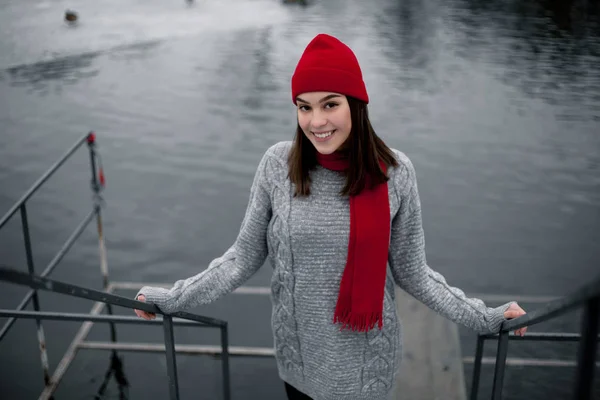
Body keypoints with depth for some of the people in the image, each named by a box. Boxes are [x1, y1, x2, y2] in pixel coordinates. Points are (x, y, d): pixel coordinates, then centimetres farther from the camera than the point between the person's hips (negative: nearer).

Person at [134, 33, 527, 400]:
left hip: (367, 359, -1)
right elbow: (245, 256, -3)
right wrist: (174, 298, -6)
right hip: (298, 354, 1)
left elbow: (411, 270, -3)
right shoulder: (278, 164, -11)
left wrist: (484, 318, -5)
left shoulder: (394, 172, -13)